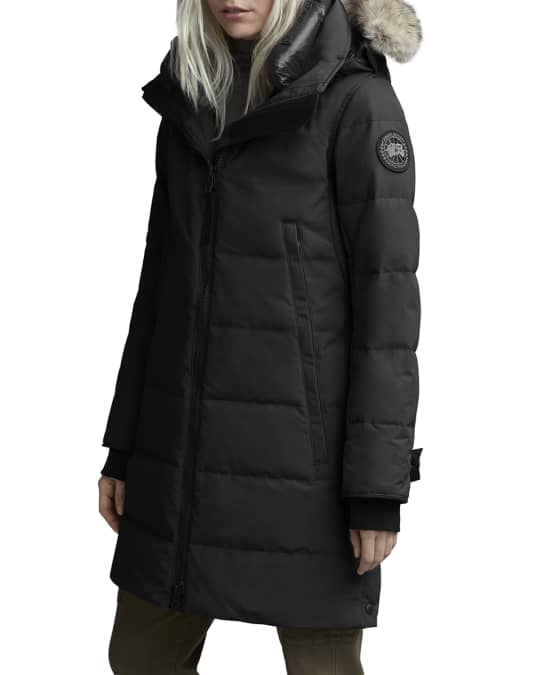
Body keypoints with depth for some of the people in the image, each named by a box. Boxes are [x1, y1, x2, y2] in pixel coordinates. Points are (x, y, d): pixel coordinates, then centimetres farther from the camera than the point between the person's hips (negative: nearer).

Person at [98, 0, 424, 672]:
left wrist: (379, 486, -15)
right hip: (188, 444, 6)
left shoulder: (358, 100, -10)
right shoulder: (191, 100, 9)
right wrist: (125, 445, 12)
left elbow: (387, 295, -12)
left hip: (303, 448, -6)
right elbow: (164, 277, 12)